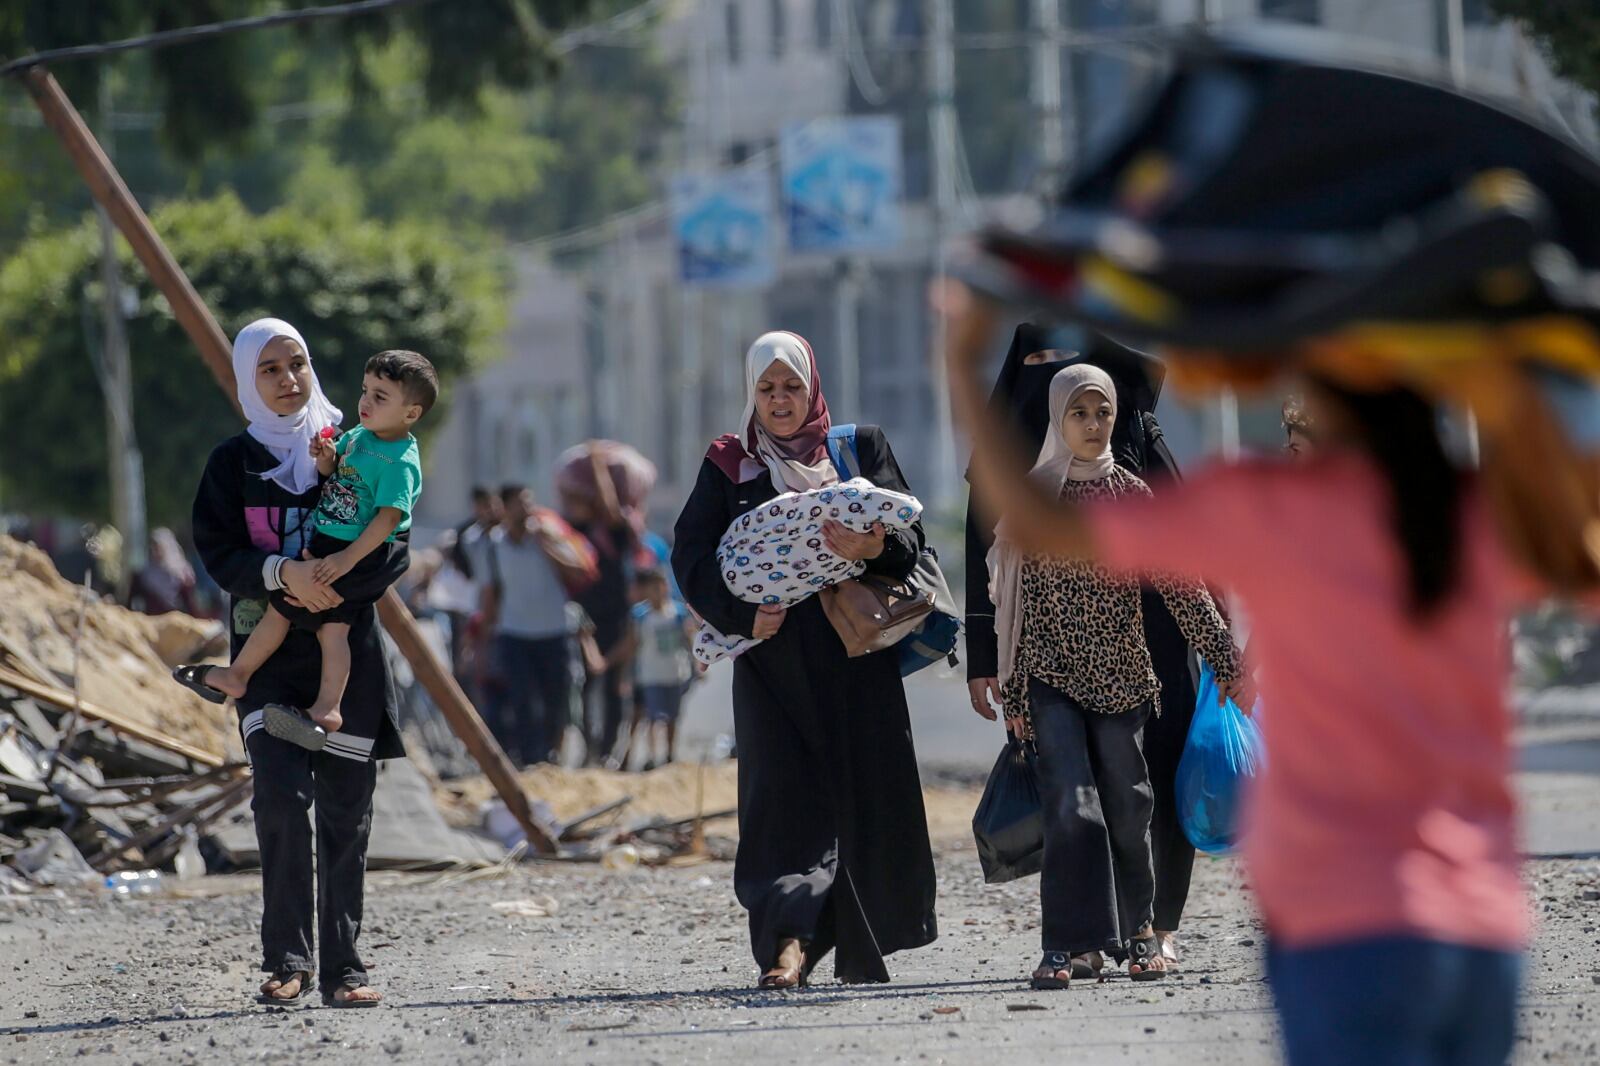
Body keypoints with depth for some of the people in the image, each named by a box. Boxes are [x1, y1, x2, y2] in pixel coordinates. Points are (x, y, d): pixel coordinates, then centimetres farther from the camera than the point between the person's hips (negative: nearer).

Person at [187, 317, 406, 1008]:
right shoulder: (234, 462, 8)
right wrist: (283, 573, -21)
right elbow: (217, 552, -2)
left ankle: (342, 966, 6)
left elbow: (395, 550, 4)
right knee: (283, 794, -17)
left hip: (347, 653, 1)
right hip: (268, 654, -1)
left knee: (345, 809, 0)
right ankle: (288, 959, -13)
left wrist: (336, 581, -16)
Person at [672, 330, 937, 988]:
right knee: (784, 792, -12)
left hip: (856, 653, 1)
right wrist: (740, 613, -14)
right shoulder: (728, 465, 11)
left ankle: (861, 950, 11)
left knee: (866, 794, 0)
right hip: (771, 656, -1)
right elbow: (692, 555, 2)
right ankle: (788, 941, -22)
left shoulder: (861, 448, 11)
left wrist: (874, 549, -20)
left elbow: (911, 539, 2)